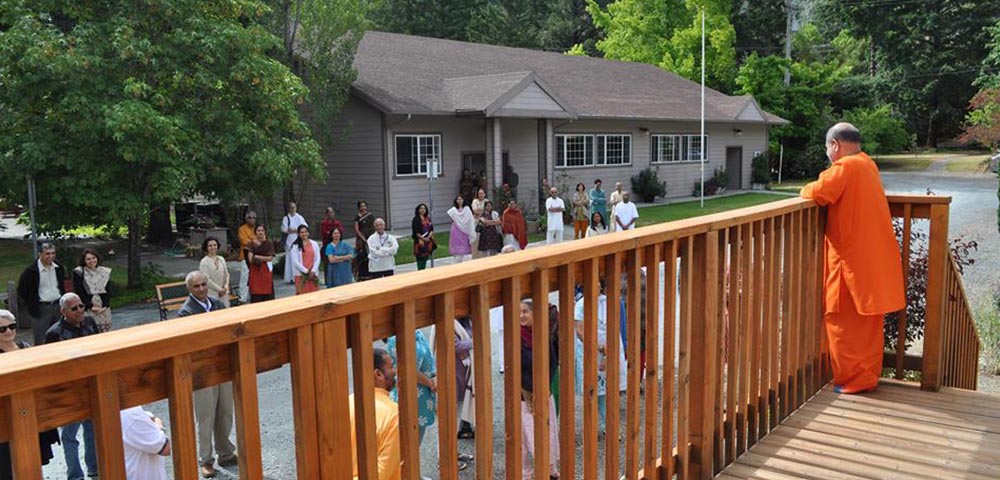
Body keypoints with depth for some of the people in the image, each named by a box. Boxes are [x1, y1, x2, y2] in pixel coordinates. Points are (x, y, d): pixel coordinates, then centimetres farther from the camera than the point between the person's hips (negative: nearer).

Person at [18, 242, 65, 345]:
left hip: (58, 306, 5)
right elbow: (22, 291, -3)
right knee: (41, 342, -1)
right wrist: (31, 306, -3)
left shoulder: (58, 268, 5)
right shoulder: (31, 271, -11)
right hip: (41, 309, -5)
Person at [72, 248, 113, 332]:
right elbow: (79, 292, -5)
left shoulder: (105, 272, 10)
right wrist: (90, 306, -13)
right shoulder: (79, 272, 0)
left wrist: (105, 306, -7)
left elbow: (108, 291, 8)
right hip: (86, 310, -3)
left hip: (103, 309, 3)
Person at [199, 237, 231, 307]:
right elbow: (206, 279, -12)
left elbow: (226, 274, 12)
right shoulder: (204, 262, -8)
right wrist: (219, 289, -11)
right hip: (211, 294, -5)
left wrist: (226, 286, -5)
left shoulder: (221, 259, 9)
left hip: (223, 294, 5)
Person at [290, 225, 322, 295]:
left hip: (313, 274, 3)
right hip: (301, 275, -3)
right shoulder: (295, 246, -4)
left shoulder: (314, 244, 7)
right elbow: (295, 261, -7)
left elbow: (317, 259, 5)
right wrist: (306, 271, -10)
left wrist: (313, 271, -7)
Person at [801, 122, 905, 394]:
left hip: (852, 259, -9)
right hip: (872, 257, 9)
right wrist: (818, 188, 4)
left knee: (846, 321, 1)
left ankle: (853, 380, 7)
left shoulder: (846, 166, -17)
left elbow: (817, 193, -25)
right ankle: (869, 375, 26)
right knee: (868, 321, 16)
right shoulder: (867, 164, 13)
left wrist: (807, 189, -4)